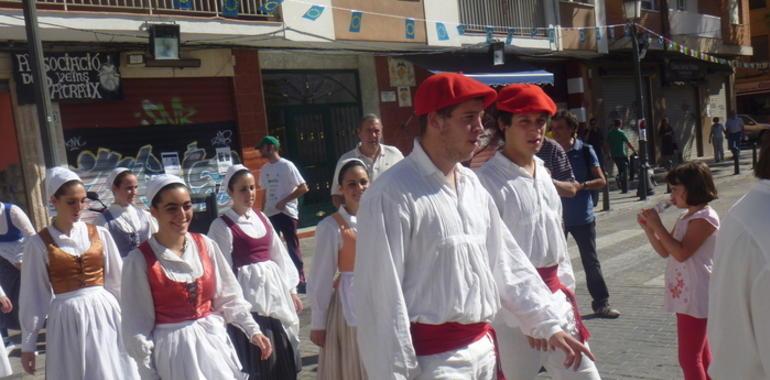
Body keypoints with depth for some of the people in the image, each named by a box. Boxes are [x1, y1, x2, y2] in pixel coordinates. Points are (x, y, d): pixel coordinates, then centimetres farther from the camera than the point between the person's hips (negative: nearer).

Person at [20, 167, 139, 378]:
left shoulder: (100, 234, 3)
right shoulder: (39, 244, -3)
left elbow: (118, 280, 9)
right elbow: (32, 295, 0)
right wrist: (28, 344, 3)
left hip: (104, 314, 2)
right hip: (67, 320, -2)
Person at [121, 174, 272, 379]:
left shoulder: (205, 245, 1)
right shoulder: (139, 260, -9)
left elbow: (229, 296, 7)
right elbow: (137, 323, -7)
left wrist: (252, 329, -1)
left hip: (214, 340, 4)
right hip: (174, 349, -3)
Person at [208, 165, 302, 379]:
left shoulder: (261, 217, 10)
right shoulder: (222, 226, -9)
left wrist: (291, 290, 12)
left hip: (274, 290, 6)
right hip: (248, 294, -6)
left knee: (283, 357, 12)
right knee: (257, 362, 1)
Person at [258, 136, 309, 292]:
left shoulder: (286, 166, -9)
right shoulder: (264, 169, 10)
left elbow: (303, 188, -13)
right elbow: (266, 192, 16)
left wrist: (284, 201, -15)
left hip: (287, 212, -6)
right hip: (270, 214, 6)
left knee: (293, 247, 0)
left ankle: (300, 280, 8)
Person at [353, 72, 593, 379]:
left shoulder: (473, 185, 8)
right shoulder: (392, 194, -17)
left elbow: (506, 262, 13)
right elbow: (381, 296, -17)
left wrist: (549, 325, 10)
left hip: (483, 348, 7)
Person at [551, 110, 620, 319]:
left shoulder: (585, 151, -3)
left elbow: (601, 181, -4)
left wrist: (581, 185, -20)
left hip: (583, 216, -1)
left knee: (591, 262, 6)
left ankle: (601, 303, 16)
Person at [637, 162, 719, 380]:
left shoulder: (705, 218, -15)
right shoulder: (686, 217, 13)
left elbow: (681, 253, -24)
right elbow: (665, 252, 14)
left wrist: (657, 225, -19)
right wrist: (648, 228, 1)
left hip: (695, 297, -10)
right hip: (685, 295, 10)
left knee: (689, 357, -6)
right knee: (700, 354, 19)